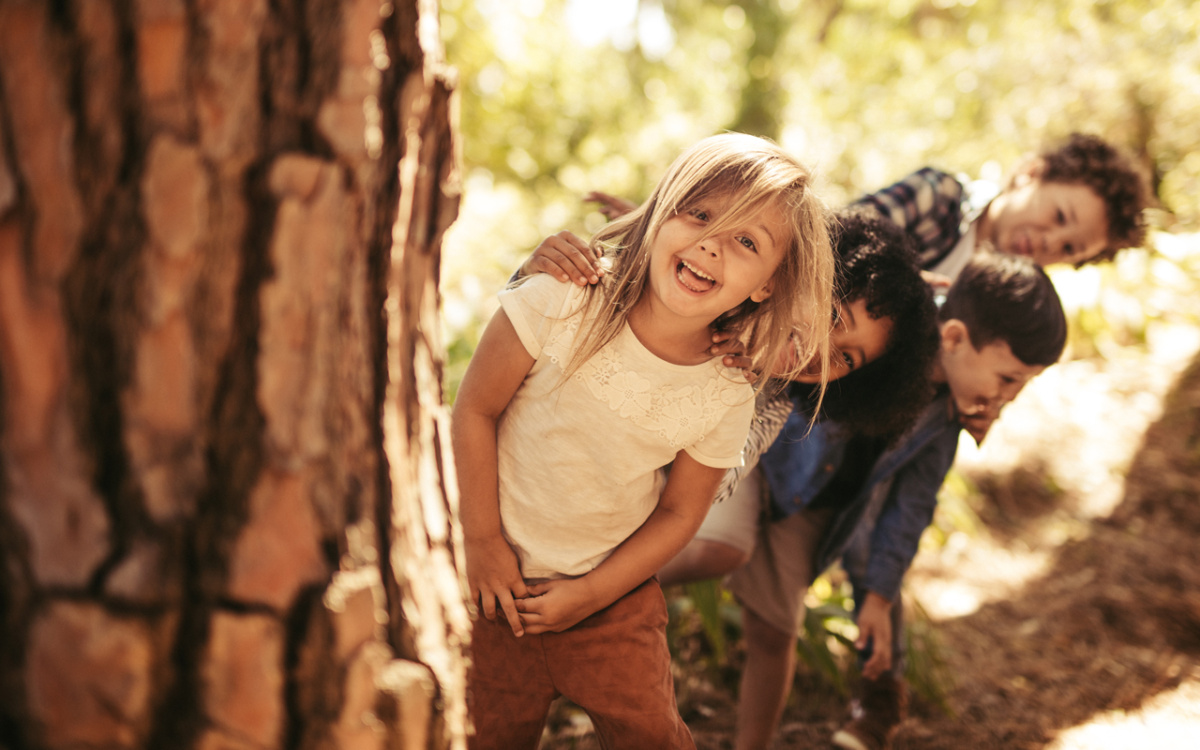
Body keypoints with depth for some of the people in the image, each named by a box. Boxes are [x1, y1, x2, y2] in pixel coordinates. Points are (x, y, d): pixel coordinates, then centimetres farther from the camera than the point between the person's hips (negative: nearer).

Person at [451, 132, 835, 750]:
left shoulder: (726, 397, -15)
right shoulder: (563, 299, -22)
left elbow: (679, 512, -3)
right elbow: (475, 409, -13)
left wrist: (592, 593, -7)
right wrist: (484, 542, -10)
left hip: (615, 589, 1)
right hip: (499, 571, -1)